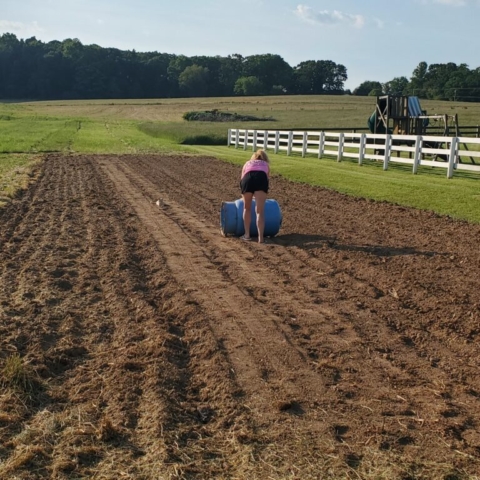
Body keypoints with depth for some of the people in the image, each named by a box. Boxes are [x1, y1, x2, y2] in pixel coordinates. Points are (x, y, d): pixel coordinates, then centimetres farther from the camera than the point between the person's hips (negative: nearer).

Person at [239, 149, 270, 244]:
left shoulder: (247, 163, 38)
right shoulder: (266, 164, 36)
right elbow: (267, 178, 37)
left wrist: (244, 196, 51)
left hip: (247, 178, 1)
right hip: (261, 178, -1)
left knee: (247, 208, 19)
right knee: (260, 211, 0)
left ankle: (247, 235, 20)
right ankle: (261, 238, -6)